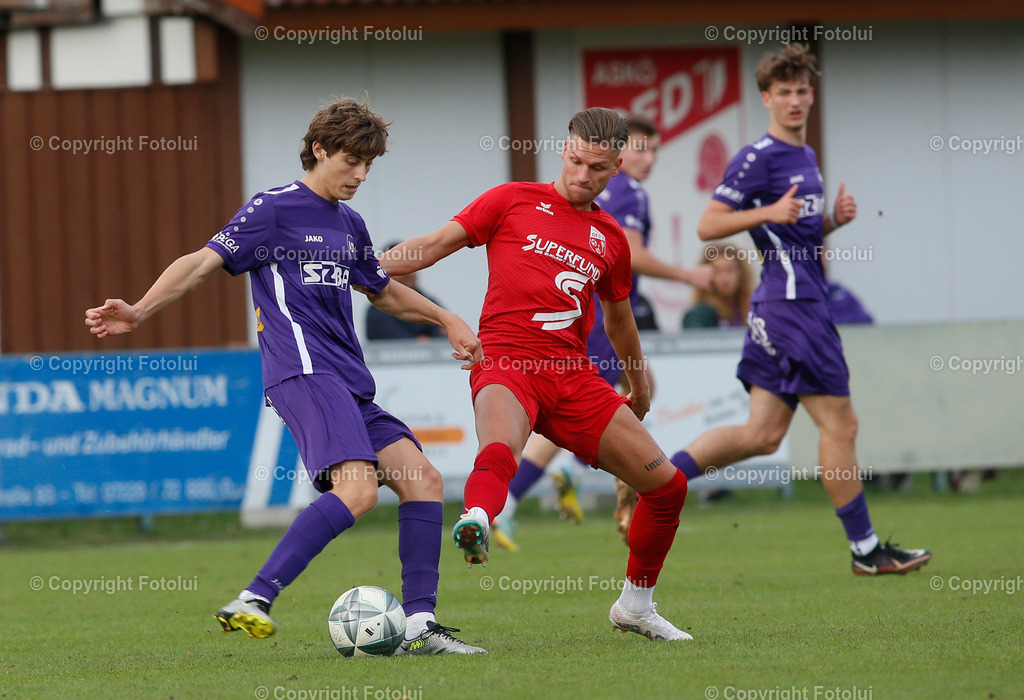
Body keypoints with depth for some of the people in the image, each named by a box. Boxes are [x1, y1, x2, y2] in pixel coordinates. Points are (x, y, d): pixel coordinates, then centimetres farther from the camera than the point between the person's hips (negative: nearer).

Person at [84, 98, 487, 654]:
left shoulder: (349, 225, 23)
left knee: (422, 479, -2)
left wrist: (446, 319, 38)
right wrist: (139, 311, -19)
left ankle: (419, 627, -2)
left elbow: (383, 291, 41)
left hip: (349, 384, 9)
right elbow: (205, 261, -7)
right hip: (304, 373, -9)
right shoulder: (272, 210, 0)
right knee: (357, 488, -27)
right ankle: (252, 602, -32)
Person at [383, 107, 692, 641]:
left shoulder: (610, 239, 19)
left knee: (667, 484, 2)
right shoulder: (515, 201, 8)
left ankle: (636, 605, 22)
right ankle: (476, 523, -72)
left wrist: (639, 386, 46)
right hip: (506, 359, -5)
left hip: (574, 376, 5)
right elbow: (435, 246, 7)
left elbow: (618, 317, 35)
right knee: (499, 451, -39)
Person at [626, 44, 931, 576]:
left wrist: (835, 219, 9)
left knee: (762, 434, 7)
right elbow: (707, 226, -11)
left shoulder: (806, 158, 19)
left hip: (801, 302, 9)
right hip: (790, 305, -9)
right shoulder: (757, 158, -9)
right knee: (840, 425, -5)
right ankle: (865, 551, 1)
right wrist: (769, 213, -23)